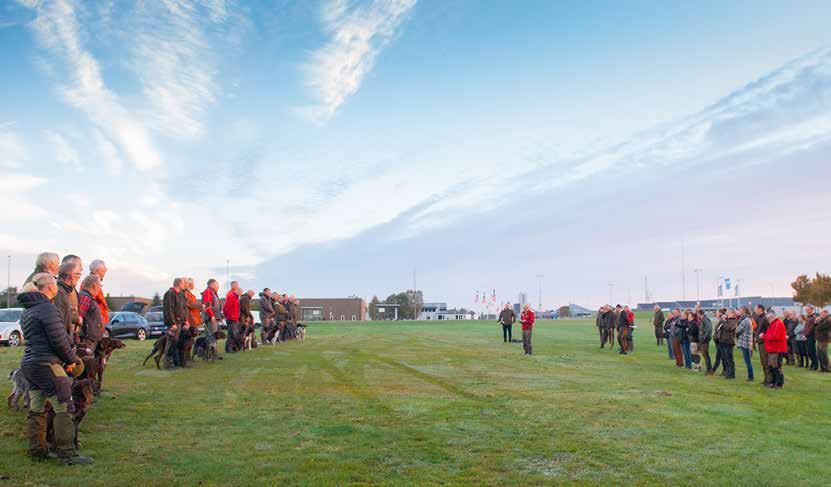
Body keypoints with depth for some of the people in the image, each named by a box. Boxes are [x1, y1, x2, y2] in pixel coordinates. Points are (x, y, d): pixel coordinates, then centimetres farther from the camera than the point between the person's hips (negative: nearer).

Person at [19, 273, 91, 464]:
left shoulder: (27, 310, 17)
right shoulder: (47, 307, -13)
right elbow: (58, 339, -17)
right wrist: (71, 359, -2)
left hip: (29, 364, 10)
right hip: (46, 364, -10)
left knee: (36, 410, 14)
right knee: (64, 408, -6)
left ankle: (37, 450, 20)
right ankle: (66, 453, -6)